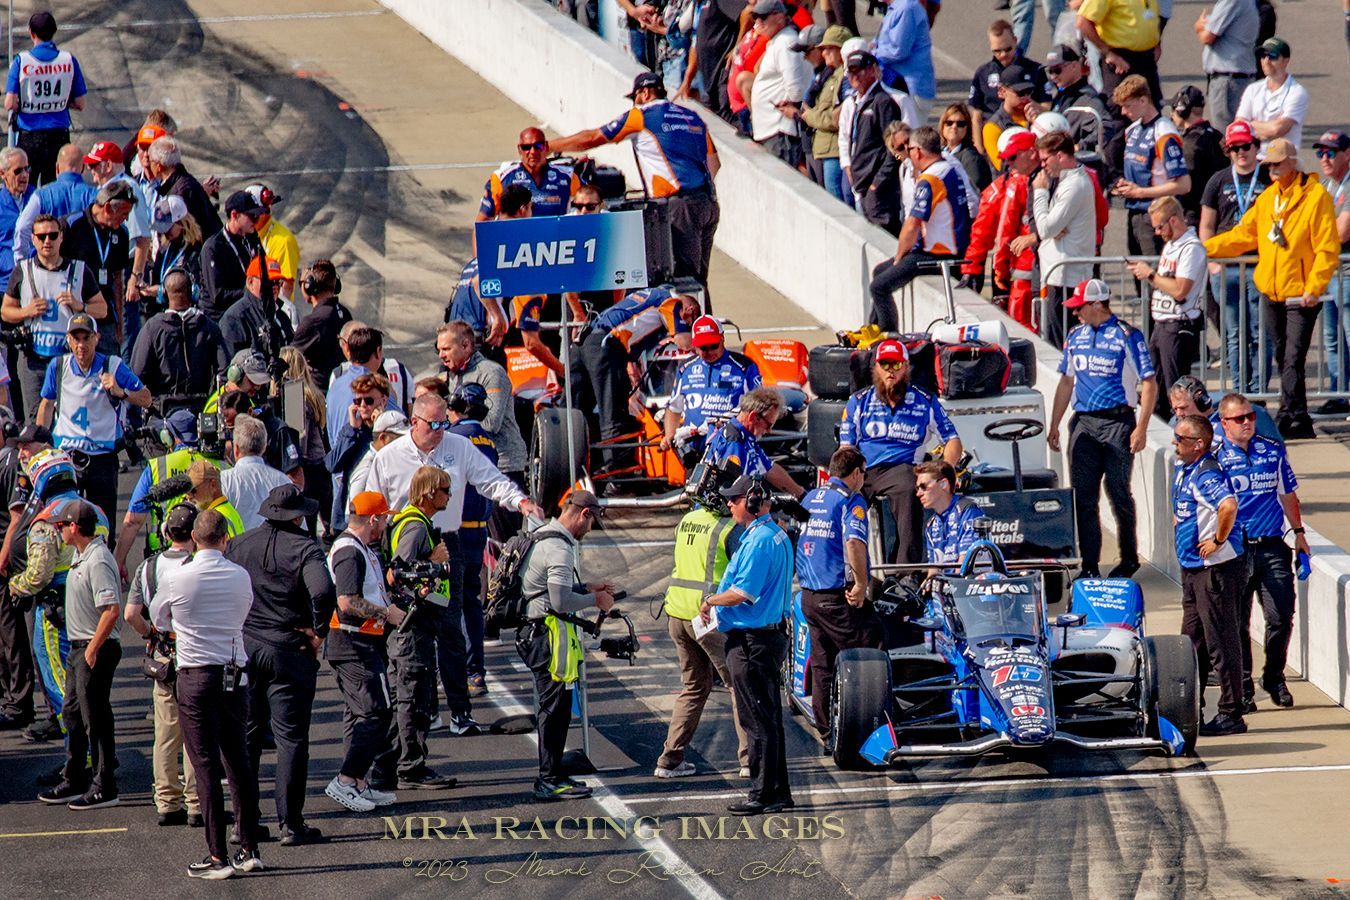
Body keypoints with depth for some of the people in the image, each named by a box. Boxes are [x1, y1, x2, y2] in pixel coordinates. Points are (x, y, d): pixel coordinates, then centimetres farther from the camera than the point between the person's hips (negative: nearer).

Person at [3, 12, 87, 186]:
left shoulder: (21, 61, -7)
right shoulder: (69, 60, -2)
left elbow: (10, 104, -11)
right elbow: (80, 104, 2)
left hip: (29, 136, -2)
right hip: (59, 135, 2)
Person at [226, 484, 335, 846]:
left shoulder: (239, 545, 4)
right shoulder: (305, 548, -9)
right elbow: (323, 591, -25)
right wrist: (318, 631, -11)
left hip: (242, 649, 4)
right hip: (289, 651, -4)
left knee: (245, 735, 12)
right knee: (290, 738, 1)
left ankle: (243, 820, 13)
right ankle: (291, 824, 0)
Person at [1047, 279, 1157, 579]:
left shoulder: (1126, 337, -6)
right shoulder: (1076, 336, 12)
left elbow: (1149, 384, -7)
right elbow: (1066, 382, 21)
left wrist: (1141, 428, -14)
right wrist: (1054, 425, 18)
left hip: (1118, 422, -5)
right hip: (1083, 423, 5)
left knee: (1118, 494, 1)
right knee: (1084, 496, 1)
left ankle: (1129, 559, 16)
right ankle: (1089, 565, 4)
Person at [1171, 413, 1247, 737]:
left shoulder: (1206, 474, -20)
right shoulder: (1183, 471, 12)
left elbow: (1229, 505, -38)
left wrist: (1217, 541, -26)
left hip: (1216, 568, -10)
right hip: (1192, 568, 10)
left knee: (1220, 642, -4)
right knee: (1192, 643, 17)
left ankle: (1231, 714, 1)